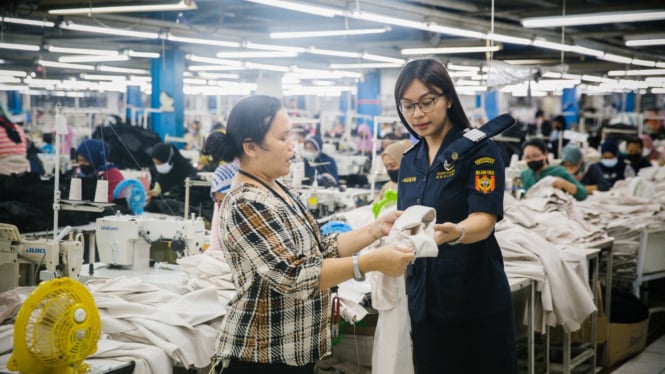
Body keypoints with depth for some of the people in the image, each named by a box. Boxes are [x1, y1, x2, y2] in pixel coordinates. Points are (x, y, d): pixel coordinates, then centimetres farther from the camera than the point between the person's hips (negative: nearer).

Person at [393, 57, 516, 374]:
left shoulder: (479, 150, -9)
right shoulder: (409, 161, 9)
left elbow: (484, 220, -22)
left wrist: (454, 233, -41)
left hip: (477, 301, -5)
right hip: (423, 299, 6)